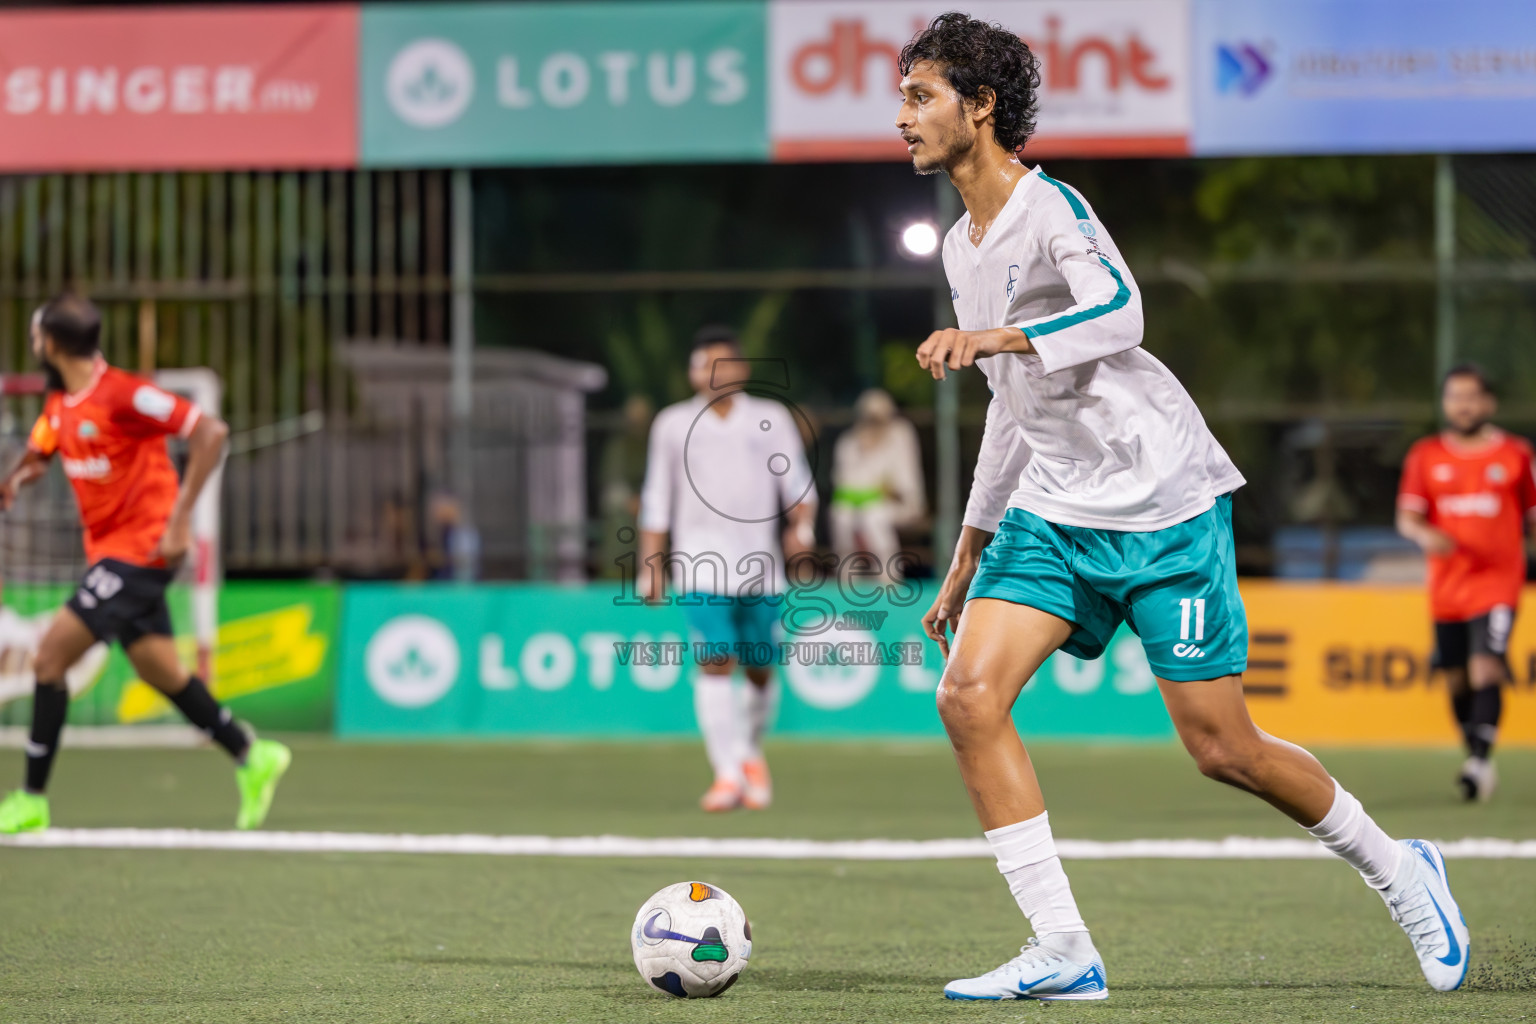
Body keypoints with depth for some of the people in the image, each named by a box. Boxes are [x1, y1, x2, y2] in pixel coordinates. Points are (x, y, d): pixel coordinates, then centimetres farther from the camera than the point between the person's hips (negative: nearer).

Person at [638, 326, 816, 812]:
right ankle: (728, 773, -19)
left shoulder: (771, 418, 8)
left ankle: (752, 751, 33)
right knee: (715, 661, -16)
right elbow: (657, 501, 12)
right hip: (701, 564, -1)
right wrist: (651, 565, 6)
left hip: (760, 563, 1)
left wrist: (802, 527, -13)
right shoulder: (672, 424, 9)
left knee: (760, 668, 5)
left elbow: (799, 485, 7)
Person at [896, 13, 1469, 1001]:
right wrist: (969, 556, 26)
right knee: (969, 694, -13)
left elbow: (1119, 315, -30)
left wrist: (992, 339, -41)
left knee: (1221, 747, -5)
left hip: (1163, 504, -7)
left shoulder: (1050, 205, -11)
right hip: (1054, 513, 8)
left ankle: (1398, 870, 21)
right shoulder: (963, 247, 15)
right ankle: (1063, 954, -11)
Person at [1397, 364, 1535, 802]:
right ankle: (1474, 755, 24)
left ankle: (1480, 763, -26)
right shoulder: (1424, 456, 5)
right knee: (1456, 679, 8)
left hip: (1497, 582, -3)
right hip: (1447, 586, 3)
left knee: (1486, 669, -19)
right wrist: (1424, 535, -20)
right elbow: (1406, 518, 3)